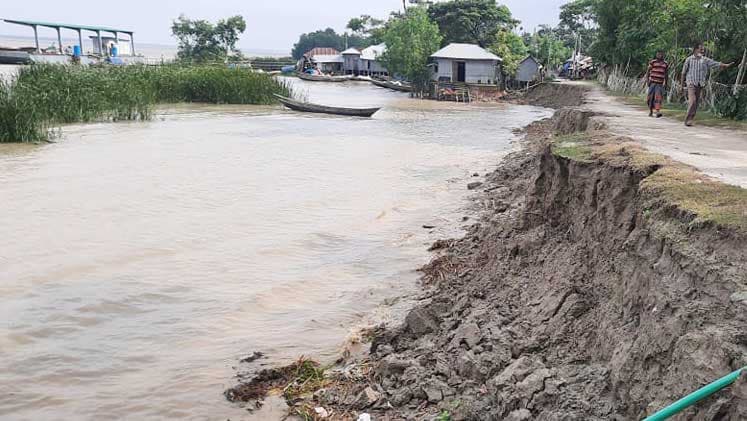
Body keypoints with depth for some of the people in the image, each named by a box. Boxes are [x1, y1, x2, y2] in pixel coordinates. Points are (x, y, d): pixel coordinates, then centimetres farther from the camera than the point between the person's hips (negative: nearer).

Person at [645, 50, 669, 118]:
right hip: (652, 82, -1)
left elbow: (666, 74, 16)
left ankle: (658, 111, -21)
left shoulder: (666, 64, 9)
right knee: (651, 97, 4)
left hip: (660, 84, 1)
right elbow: (648, 72, 3)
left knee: (659, 97, -13)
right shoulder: (652, 62, 1)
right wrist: (647, 80, -7)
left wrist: (665, 84, 15)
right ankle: (650, 111, 20)